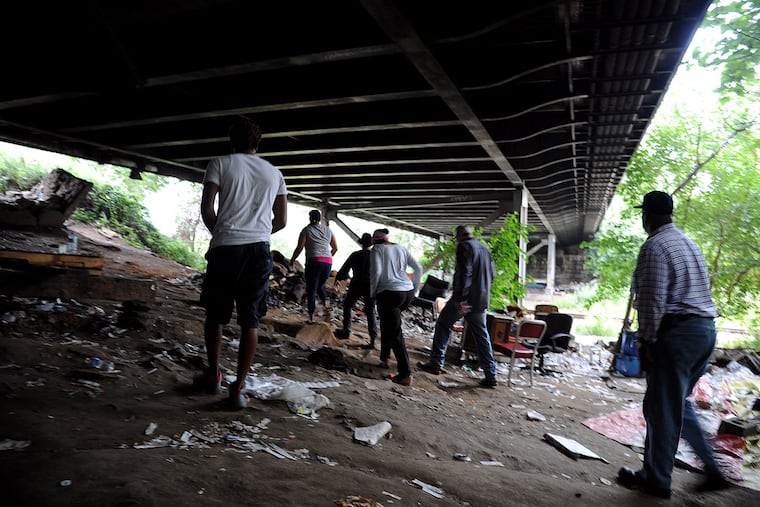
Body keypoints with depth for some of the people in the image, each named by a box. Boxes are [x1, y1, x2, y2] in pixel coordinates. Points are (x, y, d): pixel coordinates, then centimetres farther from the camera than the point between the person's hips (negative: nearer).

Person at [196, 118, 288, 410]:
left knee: (215, 315, 16)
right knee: (250, 320, 5)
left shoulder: (220, 164, 5)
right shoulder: (274, 173, 15)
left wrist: (218, 232, 12)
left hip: (226, 247, -2)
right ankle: (239, 388, 8)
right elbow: (281, 221, 13)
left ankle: (214, 376, 25)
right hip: (259, 249, 2)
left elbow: (206, 207, -4)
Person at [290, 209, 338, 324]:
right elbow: (335, 248, 18)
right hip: (328, 263, 4)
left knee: (311, 290, 4)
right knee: (320, 286, 22)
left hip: (314, 262, -4)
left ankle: (311, 318, 4)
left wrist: (292, 260, 12)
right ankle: (327, 307, 0)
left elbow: (299, 248, -2)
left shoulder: (307, 230, 2)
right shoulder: (328, 230, 14)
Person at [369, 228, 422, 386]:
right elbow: (418, 268, 12)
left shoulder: (377, 249, 2)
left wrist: (372, 293, 0)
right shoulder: (401, 248, 17)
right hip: (408, 292, 6)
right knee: (388, 323, 28)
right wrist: (414, 287, 20)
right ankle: (385, 357, 35)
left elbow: (376, 272, -13)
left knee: (395, 334, -3)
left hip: (389, 293, -6)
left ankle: (405, 375, -6)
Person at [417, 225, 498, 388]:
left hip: (465, 299, -7)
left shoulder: (464, 246, -8)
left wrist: (461, 297, -24)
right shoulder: (485, 248, 16)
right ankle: (490, 375, 11)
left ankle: (436, 364, 10)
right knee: (481, 335, 10)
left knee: (443, 325, 8)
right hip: (482, 300, 7)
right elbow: (491, 274, 19)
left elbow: (464, 272, -20)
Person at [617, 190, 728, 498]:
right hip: (705, 329, 9)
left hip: (676, 332, -9)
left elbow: (652, 299, -18)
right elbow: (698, 290, 19)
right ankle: (711, 469, 21)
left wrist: (645, 341, -12)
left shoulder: (655, 246, -12)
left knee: (663, 408, 2)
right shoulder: (689, 243, 17)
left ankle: (656, 480, 14)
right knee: (677, 403, 20)